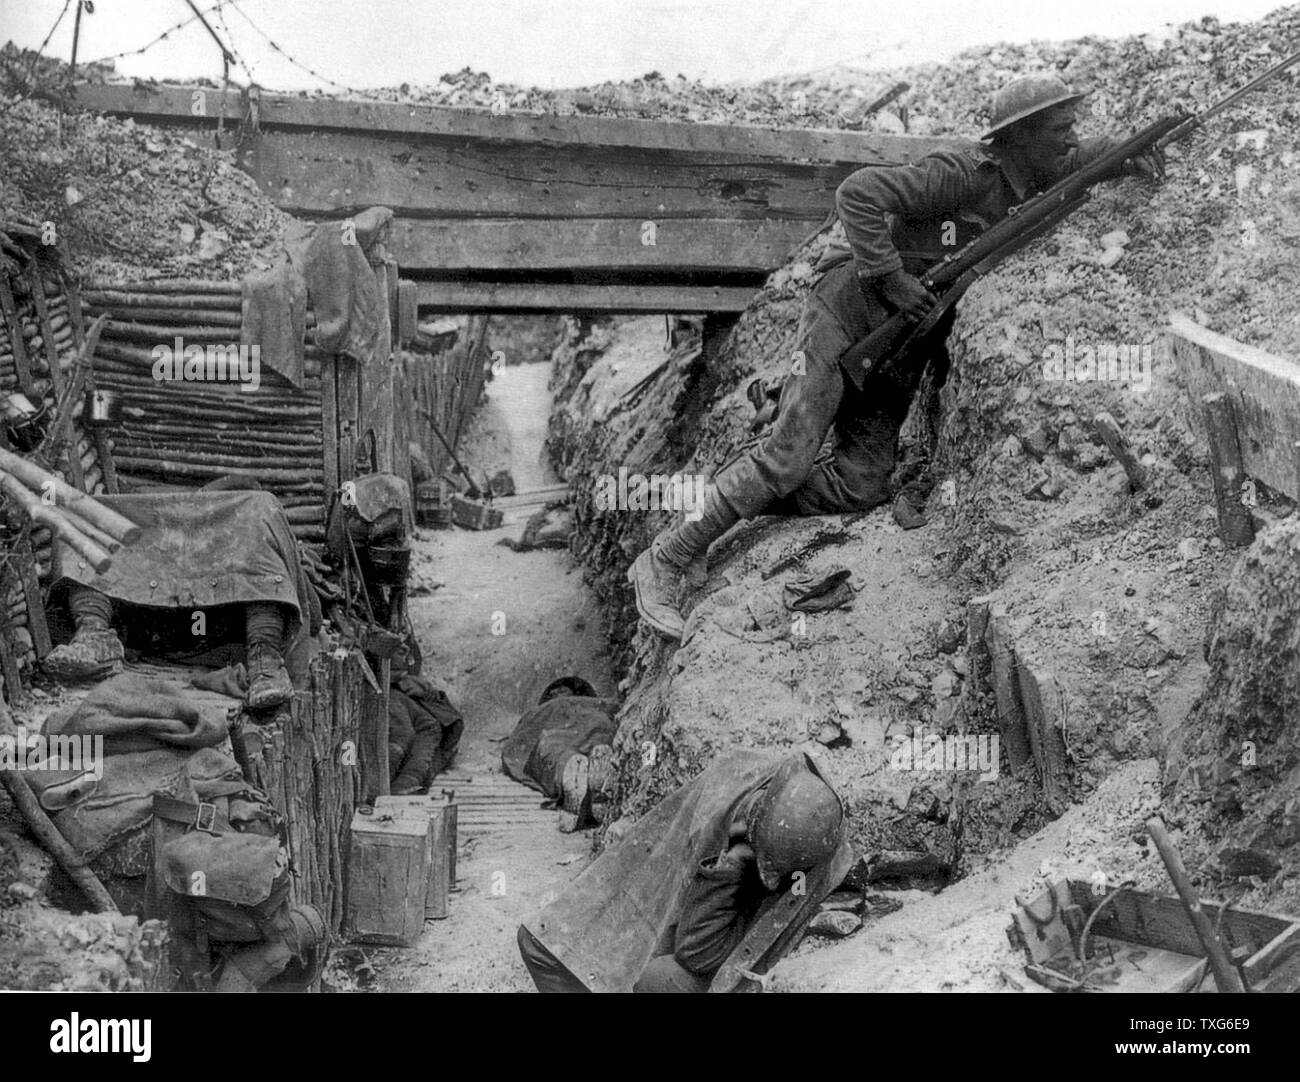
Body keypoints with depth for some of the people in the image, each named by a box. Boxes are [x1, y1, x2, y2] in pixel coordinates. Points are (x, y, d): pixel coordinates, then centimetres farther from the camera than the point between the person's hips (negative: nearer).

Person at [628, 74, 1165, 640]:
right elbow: (857, 193, -26)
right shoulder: (963, 174, -18)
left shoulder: (1023, 178, 8)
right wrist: (889, 277, -27)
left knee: (862, 486, -9)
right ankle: (662, 561, -10)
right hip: (848, 316, -8)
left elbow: (1079, 155, 29)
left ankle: (734, 503, 6)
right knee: (790, 456, -18)